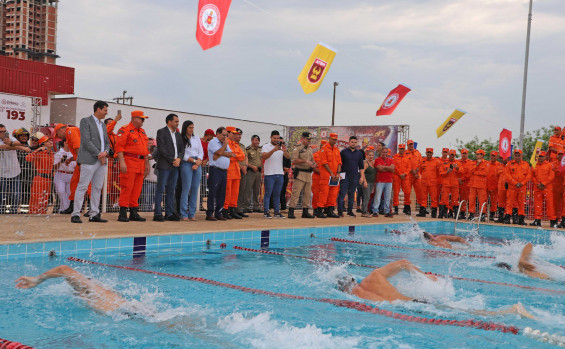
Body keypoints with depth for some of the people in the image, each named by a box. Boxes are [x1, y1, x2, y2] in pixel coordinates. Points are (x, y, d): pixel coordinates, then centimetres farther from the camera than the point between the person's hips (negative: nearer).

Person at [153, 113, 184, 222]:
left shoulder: (178, 134, 18)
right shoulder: (161, 132, -2)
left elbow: (182, 149, 16)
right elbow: (161, 149, -11)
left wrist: (179, 159, -4)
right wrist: (172, 160, -12)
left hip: (175, 166, 7)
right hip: (164, 165, -7)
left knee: (171, 190, 8)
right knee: (160, 189, -5)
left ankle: (169, 213, 11)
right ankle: (157, 214, -4)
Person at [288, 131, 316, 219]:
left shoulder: (310, 149, 18)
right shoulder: (297, 149, -5)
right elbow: (294, 161, -16)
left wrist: (313, 164, 3)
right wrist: (305, 161, -21)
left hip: (308, 174, 7)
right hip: (300, 173, -7)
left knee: (308, 193, 8)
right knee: (296, 192, -10)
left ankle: (305, 211, 14)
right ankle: (291, 211, -8)